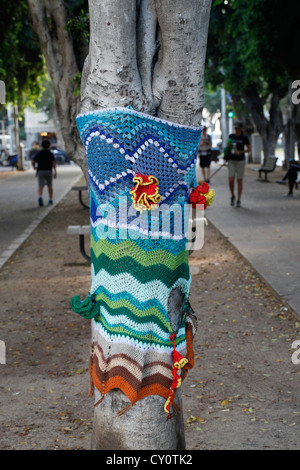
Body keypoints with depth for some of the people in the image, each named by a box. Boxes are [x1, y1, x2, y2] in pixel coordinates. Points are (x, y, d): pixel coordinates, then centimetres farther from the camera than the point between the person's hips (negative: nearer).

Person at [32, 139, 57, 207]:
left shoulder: (38, 153, 6)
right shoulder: (50, 154, 1)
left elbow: (33, 162, 1)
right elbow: (53, 163, -13)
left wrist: (34, 167, 22)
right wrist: (55, 172, -17)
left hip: (40, 171, 0)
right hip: (48, 171, 0)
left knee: (41, 186, -9)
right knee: (50, 186, 16)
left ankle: (40, 197, -35)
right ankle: (50, 199, 24)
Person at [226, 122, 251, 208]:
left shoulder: (244, 138, -4)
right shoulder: (231, 136, 5)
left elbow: (249, 149, -1)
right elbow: (228, 146, 18)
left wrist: (241, 152, -16)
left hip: (240, 161, -2)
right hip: (231, 161, 2)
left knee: (239, 181, 1)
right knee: (231, 180, -7)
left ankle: (238, 200, 9)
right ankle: (233, 196, 18)